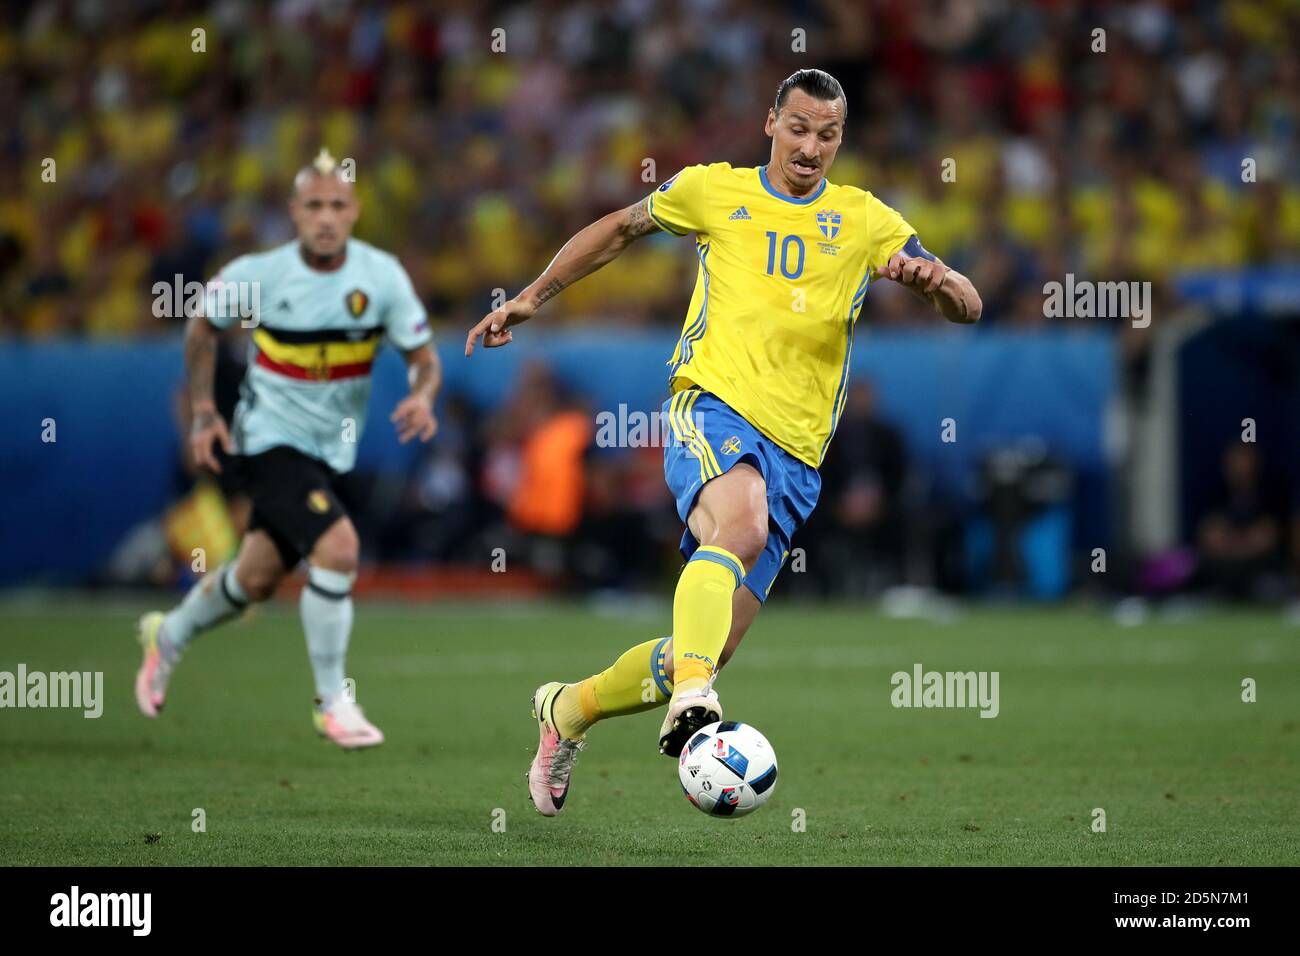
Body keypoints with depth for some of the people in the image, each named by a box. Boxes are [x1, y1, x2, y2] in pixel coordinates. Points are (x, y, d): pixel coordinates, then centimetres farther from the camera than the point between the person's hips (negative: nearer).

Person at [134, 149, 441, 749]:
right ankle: (331, 701, -10)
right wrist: (203, 412, -1)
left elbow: (423, 357, -4)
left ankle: (168, 636, 47)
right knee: (337, 544, -25)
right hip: (268, 439, -4)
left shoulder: (382, 276, -10)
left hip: (330, 450, 4)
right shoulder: (257, 276, -15)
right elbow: (203, 325, 4)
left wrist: (422, 395, -27)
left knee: (257, 580, 16)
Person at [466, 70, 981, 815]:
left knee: (713, 648, 0)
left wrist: (932, 278, -18)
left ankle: (568, 710, 23)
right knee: (741, 523, -39)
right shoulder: (714, 191, 11)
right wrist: (532, 298, 25)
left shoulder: (866, 221, 12)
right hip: (712, 410, -3)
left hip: (795, 452, 3)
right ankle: (692, 701, -53)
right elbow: (622, 228, 27)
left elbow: (968, 308, 5)